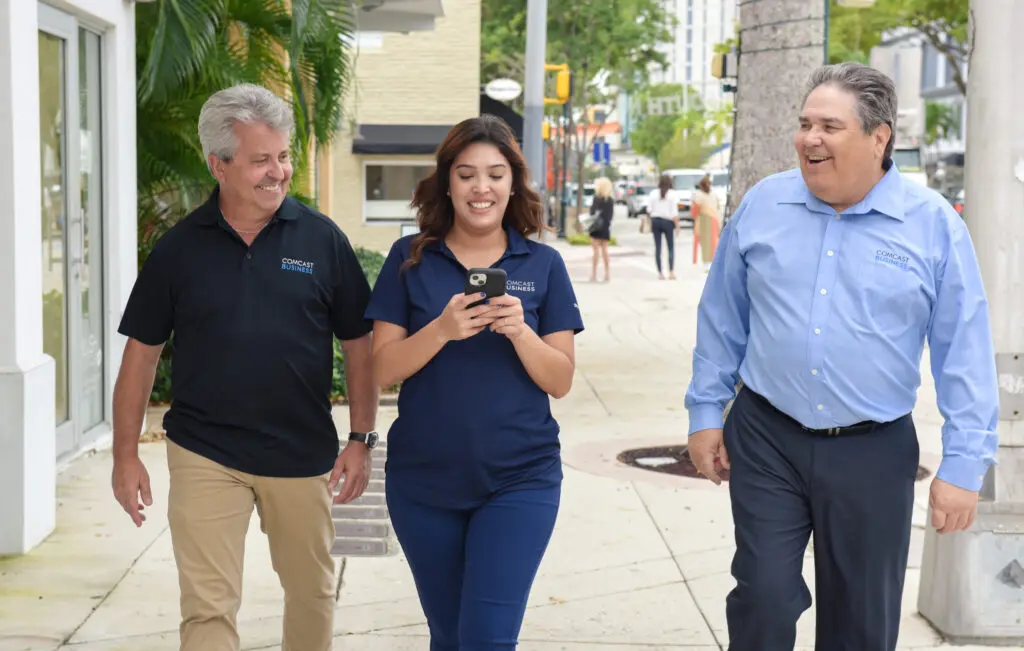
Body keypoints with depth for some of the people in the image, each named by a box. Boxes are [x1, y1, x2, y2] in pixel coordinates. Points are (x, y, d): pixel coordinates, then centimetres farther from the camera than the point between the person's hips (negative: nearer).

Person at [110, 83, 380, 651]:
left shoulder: (322, 239, -2)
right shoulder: (178, 248, -1)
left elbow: (359, 345, 3)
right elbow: (141, 352, 5)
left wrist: (361, 439, -2)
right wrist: (126, 456, 3)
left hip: (303, 454, 1)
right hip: (205, 455, -1)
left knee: (312, 593, 15)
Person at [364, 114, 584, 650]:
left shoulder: (543, 265, 0)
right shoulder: (410, 259, 0)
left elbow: (560, 381, -2)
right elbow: (383, 369, -5)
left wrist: (519, 330, -21)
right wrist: (442, 329, -22)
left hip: (519, 481, -1)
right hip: (422, 481, 1)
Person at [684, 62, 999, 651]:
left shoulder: (933, 223, -6)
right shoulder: (763, 205, 1)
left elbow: (965, 351, -4)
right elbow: (722, 318, 10)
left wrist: (964, 463, -7)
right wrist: (706, 411, 9)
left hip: (873, 453, -1)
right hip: (766, 439, 1)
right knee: (762, 603, -1)